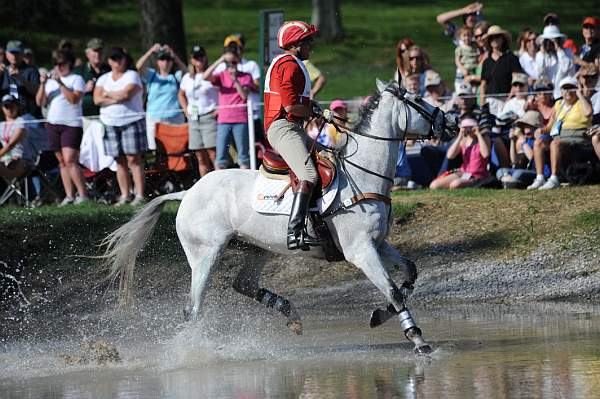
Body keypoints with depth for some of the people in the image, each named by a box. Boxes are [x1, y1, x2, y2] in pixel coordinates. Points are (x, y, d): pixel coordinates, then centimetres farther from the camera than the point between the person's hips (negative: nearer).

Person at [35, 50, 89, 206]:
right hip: (53, 124, 6)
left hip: (71, 124, -6)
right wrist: (42, 85, -6)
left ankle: (83, 195, -14)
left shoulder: (76, 79, -1)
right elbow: (40, 102, 8)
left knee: (70, 161, -16)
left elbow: (74, 99, -16)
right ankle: (69, 196, 8)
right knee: (62, 162, 6)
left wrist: (60, 83, -20)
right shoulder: (50, 80, 15)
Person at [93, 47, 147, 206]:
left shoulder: (132, 76, 2)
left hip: (131, 120, -4)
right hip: (110, 123, 4)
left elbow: (126, 94, -15)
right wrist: (118, 99, -9)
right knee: (120, 161, 3)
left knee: (133, 158, -9)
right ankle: (124, 196, 5)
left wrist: (108, 94, -1)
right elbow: (97, 99, 1)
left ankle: (140, 195, -11)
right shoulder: (103, 79, 15)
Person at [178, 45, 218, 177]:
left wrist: (220, 109, -13)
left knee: (214, 155, -13)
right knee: (201, 159, 6)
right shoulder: (187, 78, 14)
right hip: (193, 120, 6)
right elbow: (181, 95, 31)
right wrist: (186, 110, 17)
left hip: (209, 117, -6)